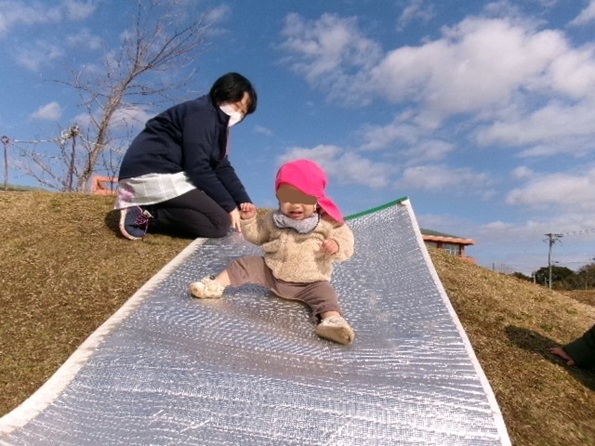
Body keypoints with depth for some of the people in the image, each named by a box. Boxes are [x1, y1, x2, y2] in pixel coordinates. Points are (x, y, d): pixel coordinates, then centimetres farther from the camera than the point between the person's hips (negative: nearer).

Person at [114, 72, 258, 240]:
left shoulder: (217, 123, 18)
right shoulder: (201, 114, -12)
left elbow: (223, 168, 11)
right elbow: (198, 168, -21)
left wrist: (245, 202, 0)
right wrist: (230, 206, -16)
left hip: (164, 174, 11)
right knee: (221, 223, -15)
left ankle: (147, 210, 3)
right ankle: (148, 215, -12)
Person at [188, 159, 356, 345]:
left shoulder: (327, 223, -13)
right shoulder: (273, 219, -2)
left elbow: (346, 242, -11)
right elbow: (256, 236, 10)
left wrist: (336, 246, -35)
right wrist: (249, 218, -7)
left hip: (310, 283, -3)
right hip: (271, 272, 3)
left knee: (324, 293, -29)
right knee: (244, 264, -5)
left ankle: (333, 320, -50)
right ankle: (214, 285, 3)